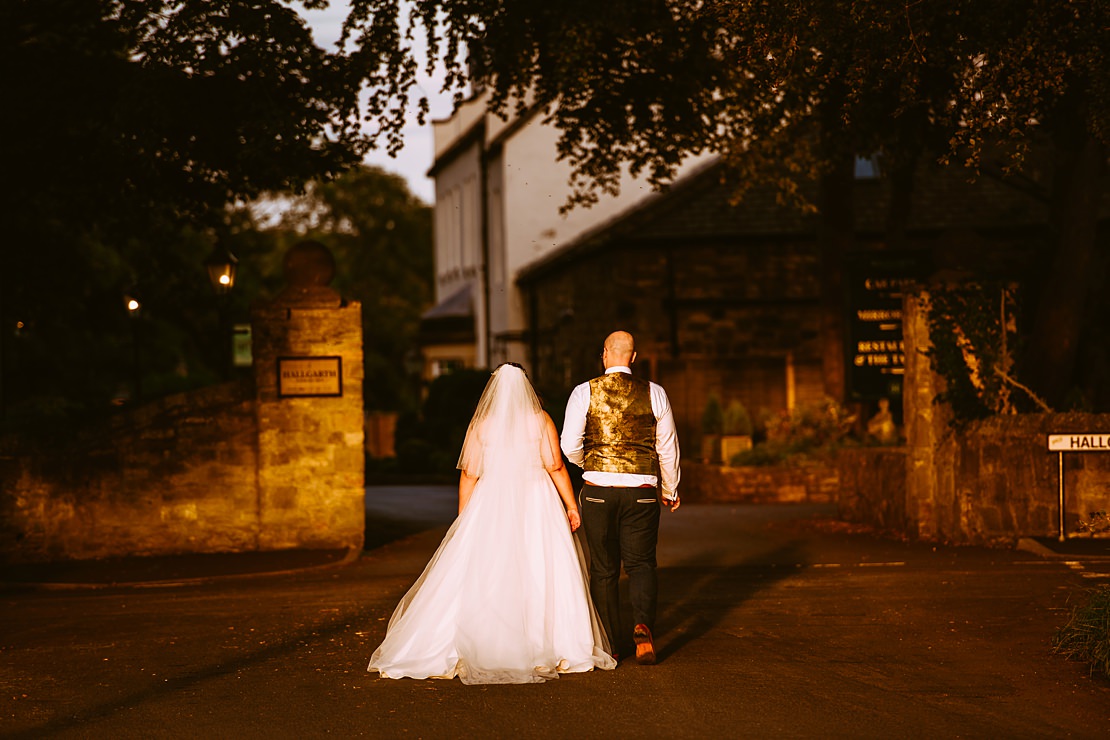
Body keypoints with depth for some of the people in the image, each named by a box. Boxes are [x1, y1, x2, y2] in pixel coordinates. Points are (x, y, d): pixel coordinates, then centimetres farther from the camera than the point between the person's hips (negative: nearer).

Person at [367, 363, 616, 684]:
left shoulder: (480, 425, 2)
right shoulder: (540, 420, -1)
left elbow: (469, 475, 2)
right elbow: (556, 467, -7)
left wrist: (463, 519, 8)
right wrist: (571, 505, 0)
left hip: (491, 506, 1)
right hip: (536, 505, -1)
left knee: (479, 581, 2)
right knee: (542, 576, 3)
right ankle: (554, 648, 2)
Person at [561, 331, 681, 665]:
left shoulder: (585, 392, -2)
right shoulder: (654, 393, 1)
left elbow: (570, 445, -4)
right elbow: (667, 446, 6)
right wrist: (671, 490, 20)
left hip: (598, 490, 0)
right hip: (642, 491, 0)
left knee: (603, 569, 10)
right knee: (641, 563, 9)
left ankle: (609, 646, 15)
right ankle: (642, 625, -16)